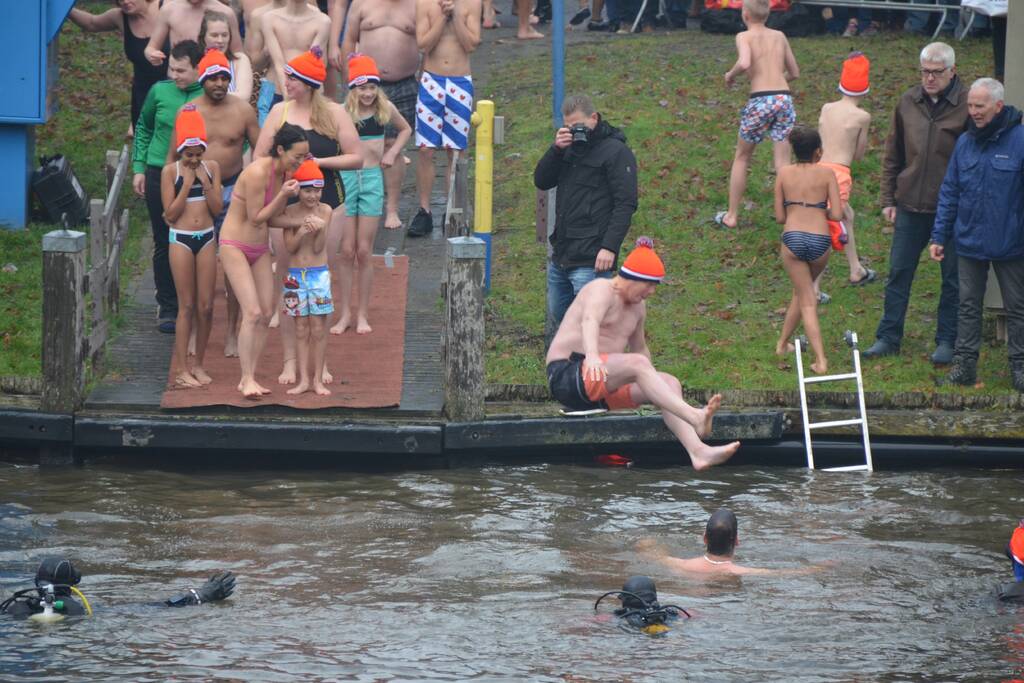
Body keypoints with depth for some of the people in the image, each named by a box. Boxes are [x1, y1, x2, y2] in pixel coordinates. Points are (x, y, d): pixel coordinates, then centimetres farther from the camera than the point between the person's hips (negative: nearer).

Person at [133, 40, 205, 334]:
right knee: (164, 244, 6)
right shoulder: (160, 91, -1)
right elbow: (143, 128, 13)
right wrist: (139, 167, 9)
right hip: (160, 176, 1)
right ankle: (167, 307, 15)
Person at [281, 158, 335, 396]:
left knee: (318, 328, 1)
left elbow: (318, 248, -7)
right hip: (296, 275, 1)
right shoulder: (290, 212, -2)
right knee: (301, 328, 5)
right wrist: (301, 232, -22)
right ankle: (303, 379, 9)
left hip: (319, 274, -1)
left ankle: (318, 379, 8)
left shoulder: (325, 211, -4)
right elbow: (289, 247, -5)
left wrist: (320, 230, -26)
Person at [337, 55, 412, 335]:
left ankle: (363, 314, 11)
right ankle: (345, 313, 9)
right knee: (347, 251, 1)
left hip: (372, 179, 1)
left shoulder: (385, 110, 1)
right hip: (345, 178, -1)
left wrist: (392, 152, 6)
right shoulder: (342, 113, -6)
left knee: (364, 251, 3)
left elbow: (405, 130, 20)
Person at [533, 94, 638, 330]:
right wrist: (557, 149, -6)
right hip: (560, 258, 8)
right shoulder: (570, 148, 17)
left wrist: (609, 247, -20)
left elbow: (625, 204, -12)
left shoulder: (616, 152, -6)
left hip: (590, 262, -8)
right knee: (557, 323, 13)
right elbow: (541, 181, 11)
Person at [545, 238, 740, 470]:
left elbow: (639, 347, 33)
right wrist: (592, 356, -53)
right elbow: (589, 321, -33)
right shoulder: (602, 291, -11)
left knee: (670, 383, -13)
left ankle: (697, 451, -34)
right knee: (637, 364, -33)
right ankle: (695, 418, -51)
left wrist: (652, 381, 22)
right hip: (566, 377, -9)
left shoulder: (637, 307, 17)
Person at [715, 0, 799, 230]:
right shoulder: (779, 36, 15)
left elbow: (744, 63, -19)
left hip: (760, 100, -3)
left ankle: (731, 216, 22)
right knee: (783, 162, 4)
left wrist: (731, 74, 1)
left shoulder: (744, 37, 1)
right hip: (784, 97, 3)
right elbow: (794, 73, 22)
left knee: (742, 158, 15)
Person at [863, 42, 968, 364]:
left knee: (953, 278, 6)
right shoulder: (908, 102, 5)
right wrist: (888, 198, 10)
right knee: (898, 273, 7)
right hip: (911, 205, 4)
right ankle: (888, 337, 15)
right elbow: (893, 154, 13)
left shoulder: (967, 106, -9)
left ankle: (947, 340, 15)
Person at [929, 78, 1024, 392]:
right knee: (968, 305, 9)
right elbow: (949, 193, 10)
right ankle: (964, 363, 15)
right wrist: (939, 236, 7)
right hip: (969, 243, 4)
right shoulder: (965, 143, 3)